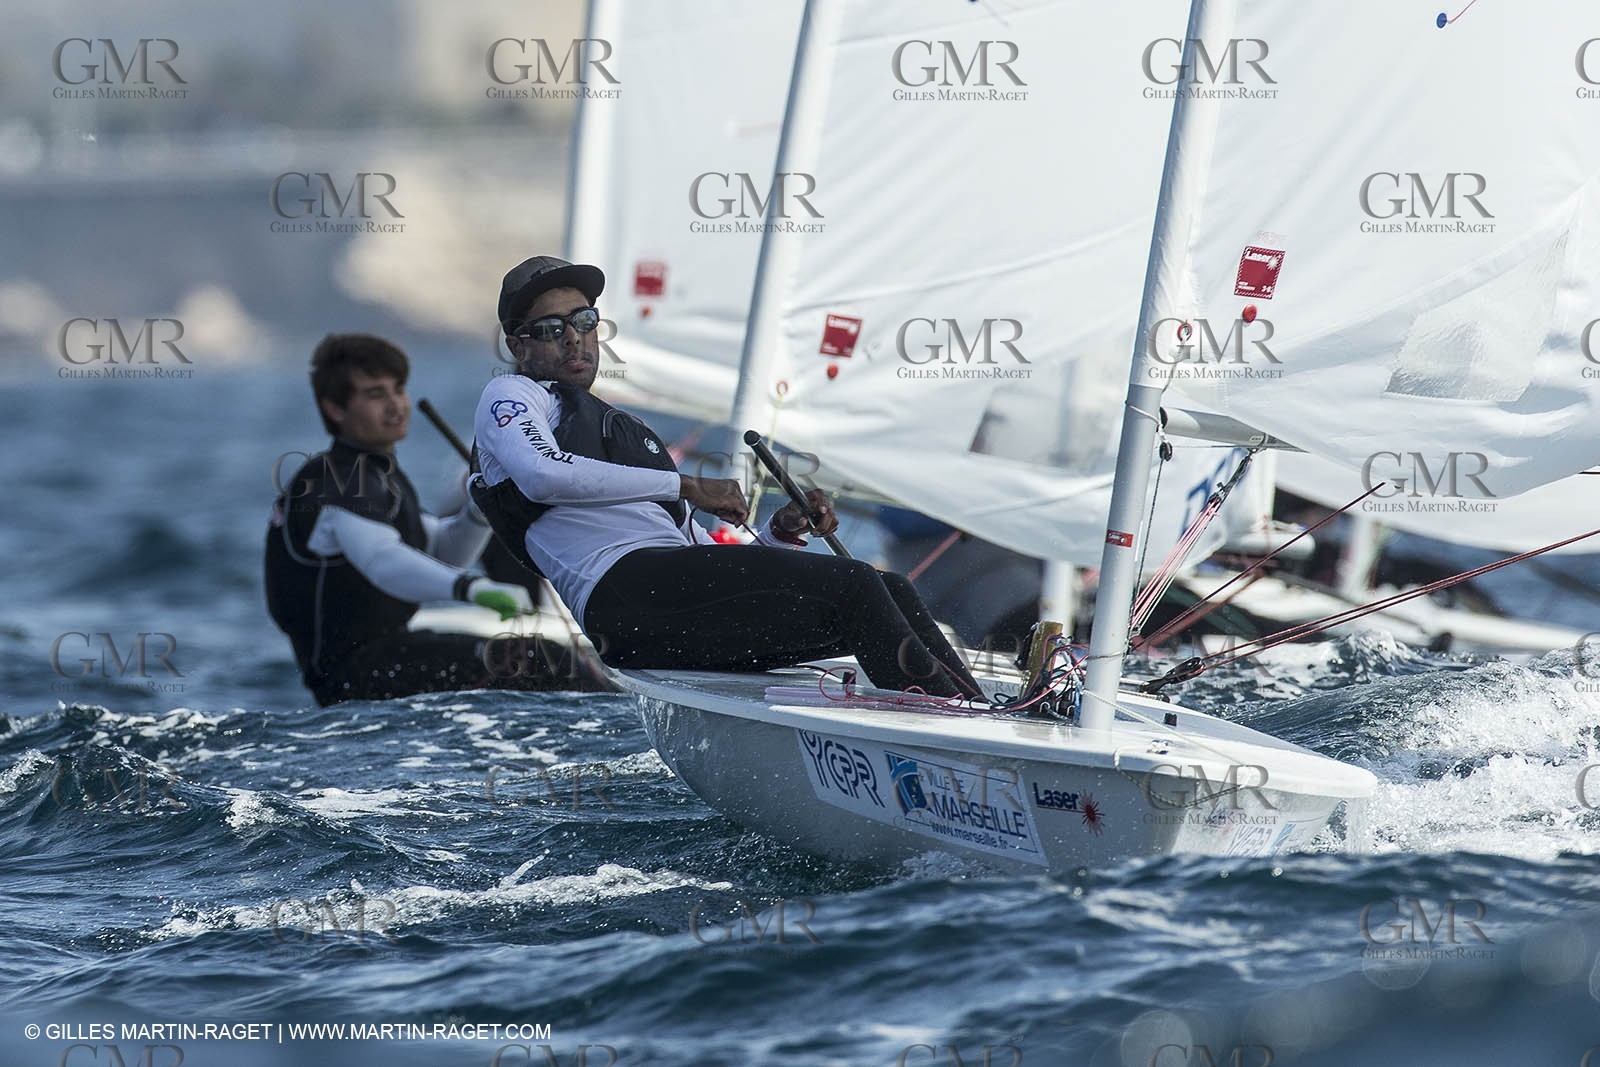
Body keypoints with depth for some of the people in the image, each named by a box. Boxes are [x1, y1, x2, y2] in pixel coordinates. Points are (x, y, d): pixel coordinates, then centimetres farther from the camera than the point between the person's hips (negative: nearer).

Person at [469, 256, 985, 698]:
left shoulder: (631, 434, 36)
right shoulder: (509, 396, 13)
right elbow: (542, 474, -13)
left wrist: (782, 532, 8)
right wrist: (686, 486, -9)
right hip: (626, 594, -8)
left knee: (892, 593, -4)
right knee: (854, 586, -18)